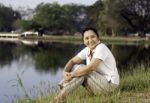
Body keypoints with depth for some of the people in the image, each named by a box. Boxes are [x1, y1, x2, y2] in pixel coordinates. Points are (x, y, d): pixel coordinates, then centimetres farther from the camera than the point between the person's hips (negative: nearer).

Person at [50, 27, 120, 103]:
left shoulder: (101, 48, -20)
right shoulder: (87, 50, 4)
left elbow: (91, 67, -31)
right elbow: (72, 61, 4)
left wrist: (72, 74, -25)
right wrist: (65, 72, -17)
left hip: (109, 83, -8)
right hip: (98, 81, 8)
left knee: (81, 70, -23)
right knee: (75, 67, -4)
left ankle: (61, 96, -23)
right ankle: (62, 90, -14)